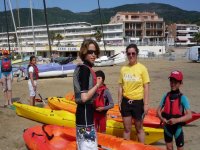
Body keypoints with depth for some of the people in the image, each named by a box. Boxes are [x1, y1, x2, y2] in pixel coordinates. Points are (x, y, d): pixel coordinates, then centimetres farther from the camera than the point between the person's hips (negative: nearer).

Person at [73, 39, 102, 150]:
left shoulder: (83, 68, 12)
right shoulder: (85, 69, -18)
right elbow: (84, 97, -24)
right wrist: (97, 85, -15)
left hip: (85, 112, 10)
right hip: (85, 114, -10)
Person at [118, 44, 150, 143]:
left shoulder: (142, 68, -8)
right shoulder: (123, 69, 3)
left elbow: (146, 87, -8)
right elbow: (120, 87, 9)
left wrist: (146, 104, -11)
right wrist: (119, 102, 6)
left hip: (138, 101, -3)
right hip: (126, 101, 3)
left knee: (139, 128, 10)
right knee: (127, 129, 12)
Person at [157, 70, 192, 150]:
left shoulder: (182, 98, -12)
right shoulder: (166, 96, 0)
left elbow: (189, 115, -19)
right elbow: (158, 110, 4)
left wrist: (176, 120, -32)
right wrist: (162, 118, -17)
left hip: (177, 127, -3)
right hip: (167, 126, 4)